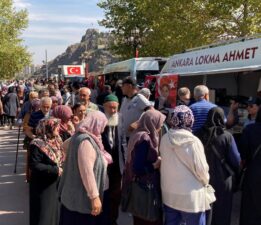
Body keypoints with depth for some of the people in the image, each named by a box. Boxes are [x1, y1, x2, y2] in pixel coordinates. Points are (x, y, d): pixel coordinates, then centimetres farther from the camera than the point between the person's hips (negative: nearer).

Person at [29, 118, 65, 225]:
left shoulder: (57, 140, 3)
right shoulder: (37, 144, -21)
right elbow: (34, 165, -24)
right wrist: (54, 170, -22)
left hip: (56, 183, 7)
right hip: (43, 187, -7)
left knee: (53, 212, 18)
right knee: (44, 214, 4)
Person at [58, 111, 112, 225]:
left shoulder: (79, 136, 7)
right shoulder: (86, 141, -23)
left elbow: (65, 145, 29)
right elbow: (87, 171, -28)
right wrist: (94, 196, -26)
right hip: (83, 197, -10)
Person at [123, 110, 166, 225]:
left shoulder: (138, 135, 7)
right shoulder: (144, 139, -21)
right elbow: (138, 168, -25)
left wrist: (156, 160, 7)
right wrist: (157, 164, -15)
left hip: (140, 186, 9)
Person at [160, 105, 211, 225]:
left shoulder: (164, 139, -6)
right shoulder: (193, 142, -20)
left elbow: (164, 163, 4)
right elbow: (201, 169, -13)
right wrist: (205, 182, 7)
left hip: (169, 194, 5)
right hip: (190, 196, -5)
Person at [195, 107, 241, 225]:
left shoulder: (199, 134, -10)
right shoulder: (226, 136, -16)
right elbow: (236, 160, -11)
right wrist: (236, 173, 9)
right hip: (223, 179, -2)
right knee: (222, 211, 15)